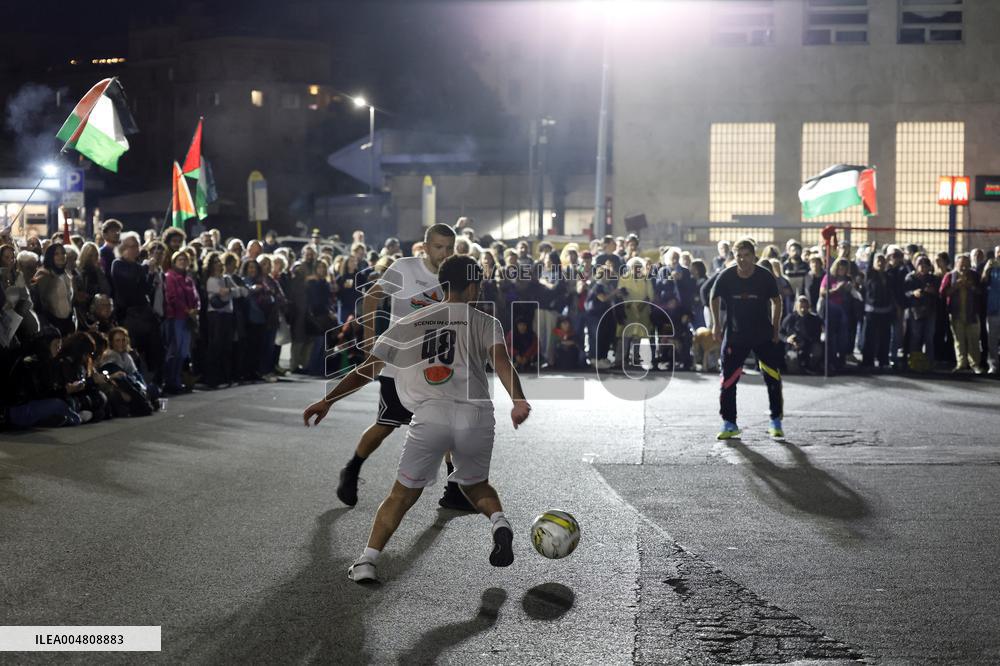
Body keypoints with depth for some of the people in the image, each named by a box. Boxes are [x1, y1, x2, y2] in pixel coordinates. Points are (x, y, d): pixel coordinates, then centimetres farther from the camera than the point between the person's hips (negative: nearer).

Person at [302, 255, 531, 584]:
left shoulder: (408, 323, 22)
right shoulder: (486, 323, 16)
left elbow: (367, 369, 21)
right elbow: (501, 362, -4)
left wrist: (328, 400, 28)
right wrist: (518, 400, -18)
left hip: (430, 415, 0)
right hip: (476, 416, 0)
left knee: (403, 494, 14)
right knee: (475, 485, 26)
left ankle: (367, 562, 3)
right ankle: (500, 523, -2)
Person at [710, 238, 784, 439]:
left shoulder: (765, 276, -10)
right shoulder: (726, 276, -9)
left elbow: (776, 300, 6)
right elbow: (715, 298, 10)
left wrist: (775, 328, 5)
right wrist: (716, 324, 6)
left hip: (764, 335, 0)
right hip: (734, 336, 0)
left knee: (773, 378, -3)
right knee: (728, 381, 0)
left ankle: (776, 422, 12)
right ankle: (729, 424, 12)